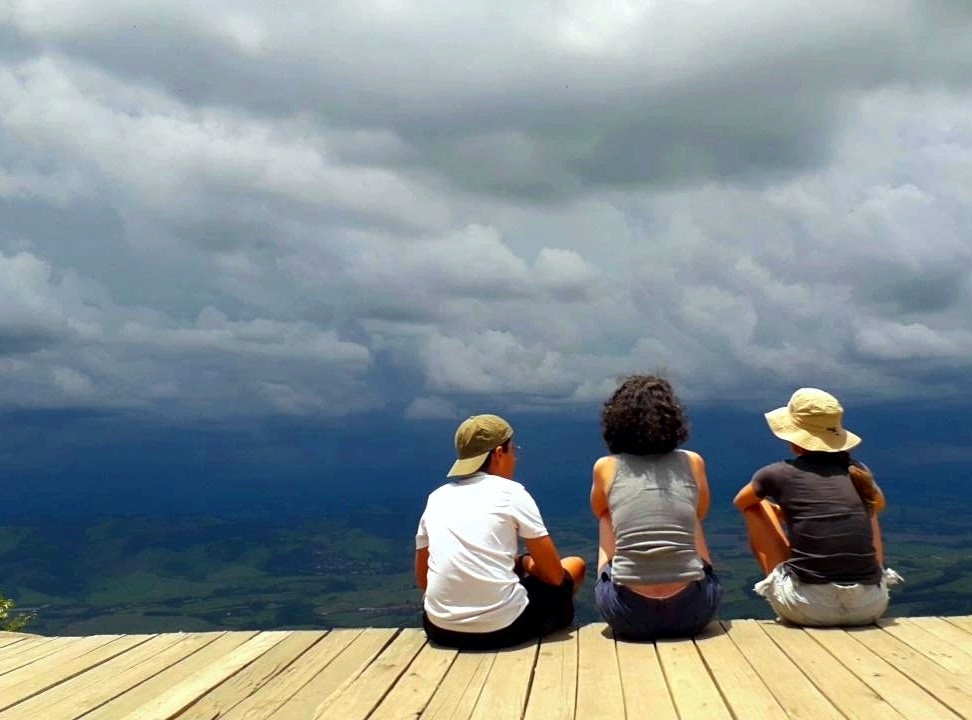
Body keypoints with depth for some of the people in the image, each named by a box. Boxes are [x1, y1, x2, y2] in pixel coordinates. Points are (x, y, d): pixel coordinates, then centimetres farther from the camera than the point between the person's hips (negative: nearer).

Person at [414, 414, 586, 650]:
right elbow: (554, 575, -1)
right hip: (504, 627, -5)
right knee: (574, 566, 24)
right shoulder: (511, 493, -1)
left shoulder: (436, 497, 11)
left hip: (441, 629, 5)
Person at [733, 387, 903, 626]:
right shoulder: (857, 471, 10)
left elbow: (740, 502, 24)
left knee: (756, 508, 18)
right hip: (870, 606, 4)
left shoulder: (779, 473, 1)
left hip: (808, 607, -4)